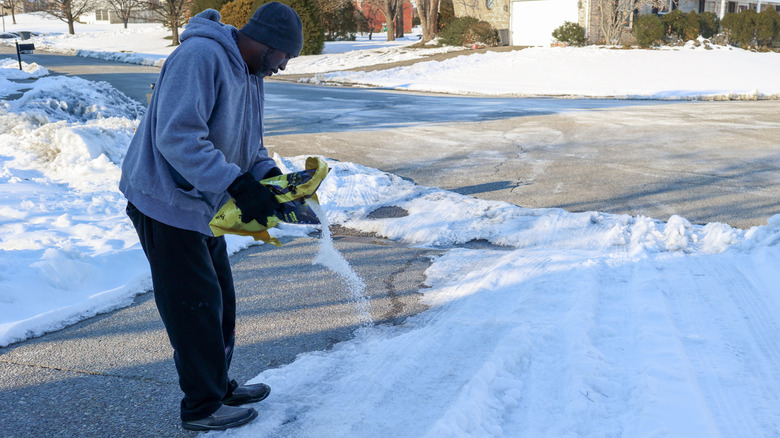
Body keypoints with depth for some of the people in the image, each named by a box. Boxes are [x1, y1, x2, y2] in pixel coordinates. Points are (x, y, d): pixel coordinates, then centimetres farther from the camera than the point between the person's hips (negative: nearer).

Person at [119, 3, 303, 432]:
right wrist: (237, 184, -33)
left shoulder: (250, 75, 9)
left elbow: (247, 142, 16)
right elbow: (177, 138, -33)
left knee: (220, 300, 17)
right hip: (167, 204, -10)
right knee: (196, 306, -1)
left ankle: (218, 385, 34)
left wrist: (269, 173, -4)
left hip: (204, 206, 10)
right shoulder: (200, 57, -24)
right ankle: (202, 407, 15)